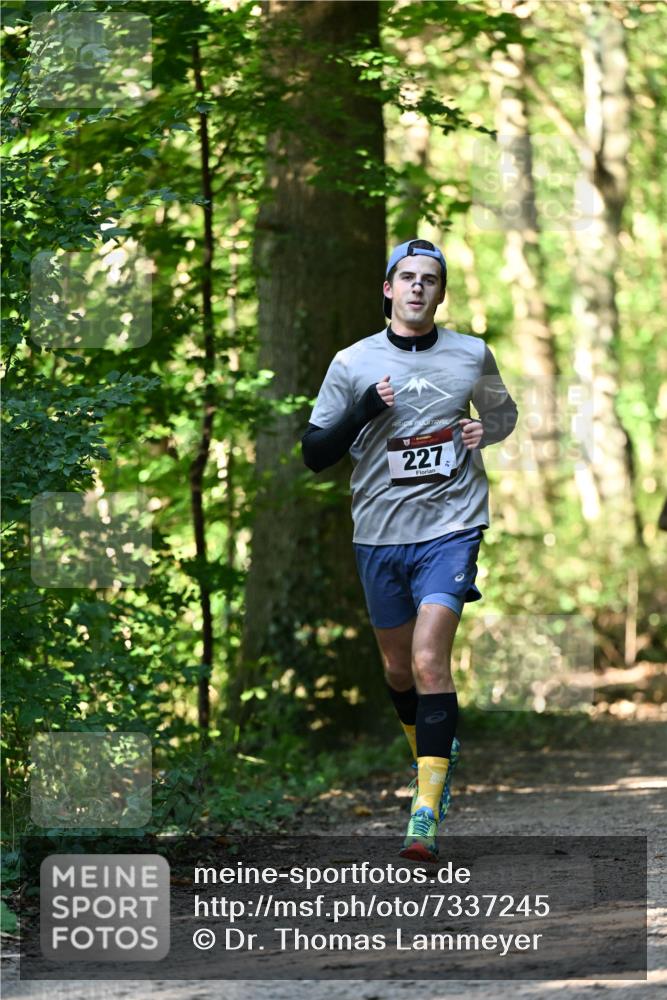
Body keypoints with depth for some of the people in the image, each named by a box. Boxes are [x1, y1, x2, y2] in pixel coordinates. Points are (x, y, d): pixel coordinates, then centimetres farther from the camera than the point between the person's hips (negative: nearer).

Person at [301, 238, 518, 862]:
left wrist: (486, 431, 0)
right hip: (378, 534, 2)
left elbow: (503, 411, 23)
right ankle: (435, 753, 43)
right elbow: (313, 454, 1)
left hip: (450, 528, -2)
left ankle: (427, 812, -19)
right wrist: (364, 412, -15)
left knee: (429, 660, -18)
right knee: (398, 669, 13)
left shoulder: (472, 355, 3)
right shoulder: (353, 363, 1)